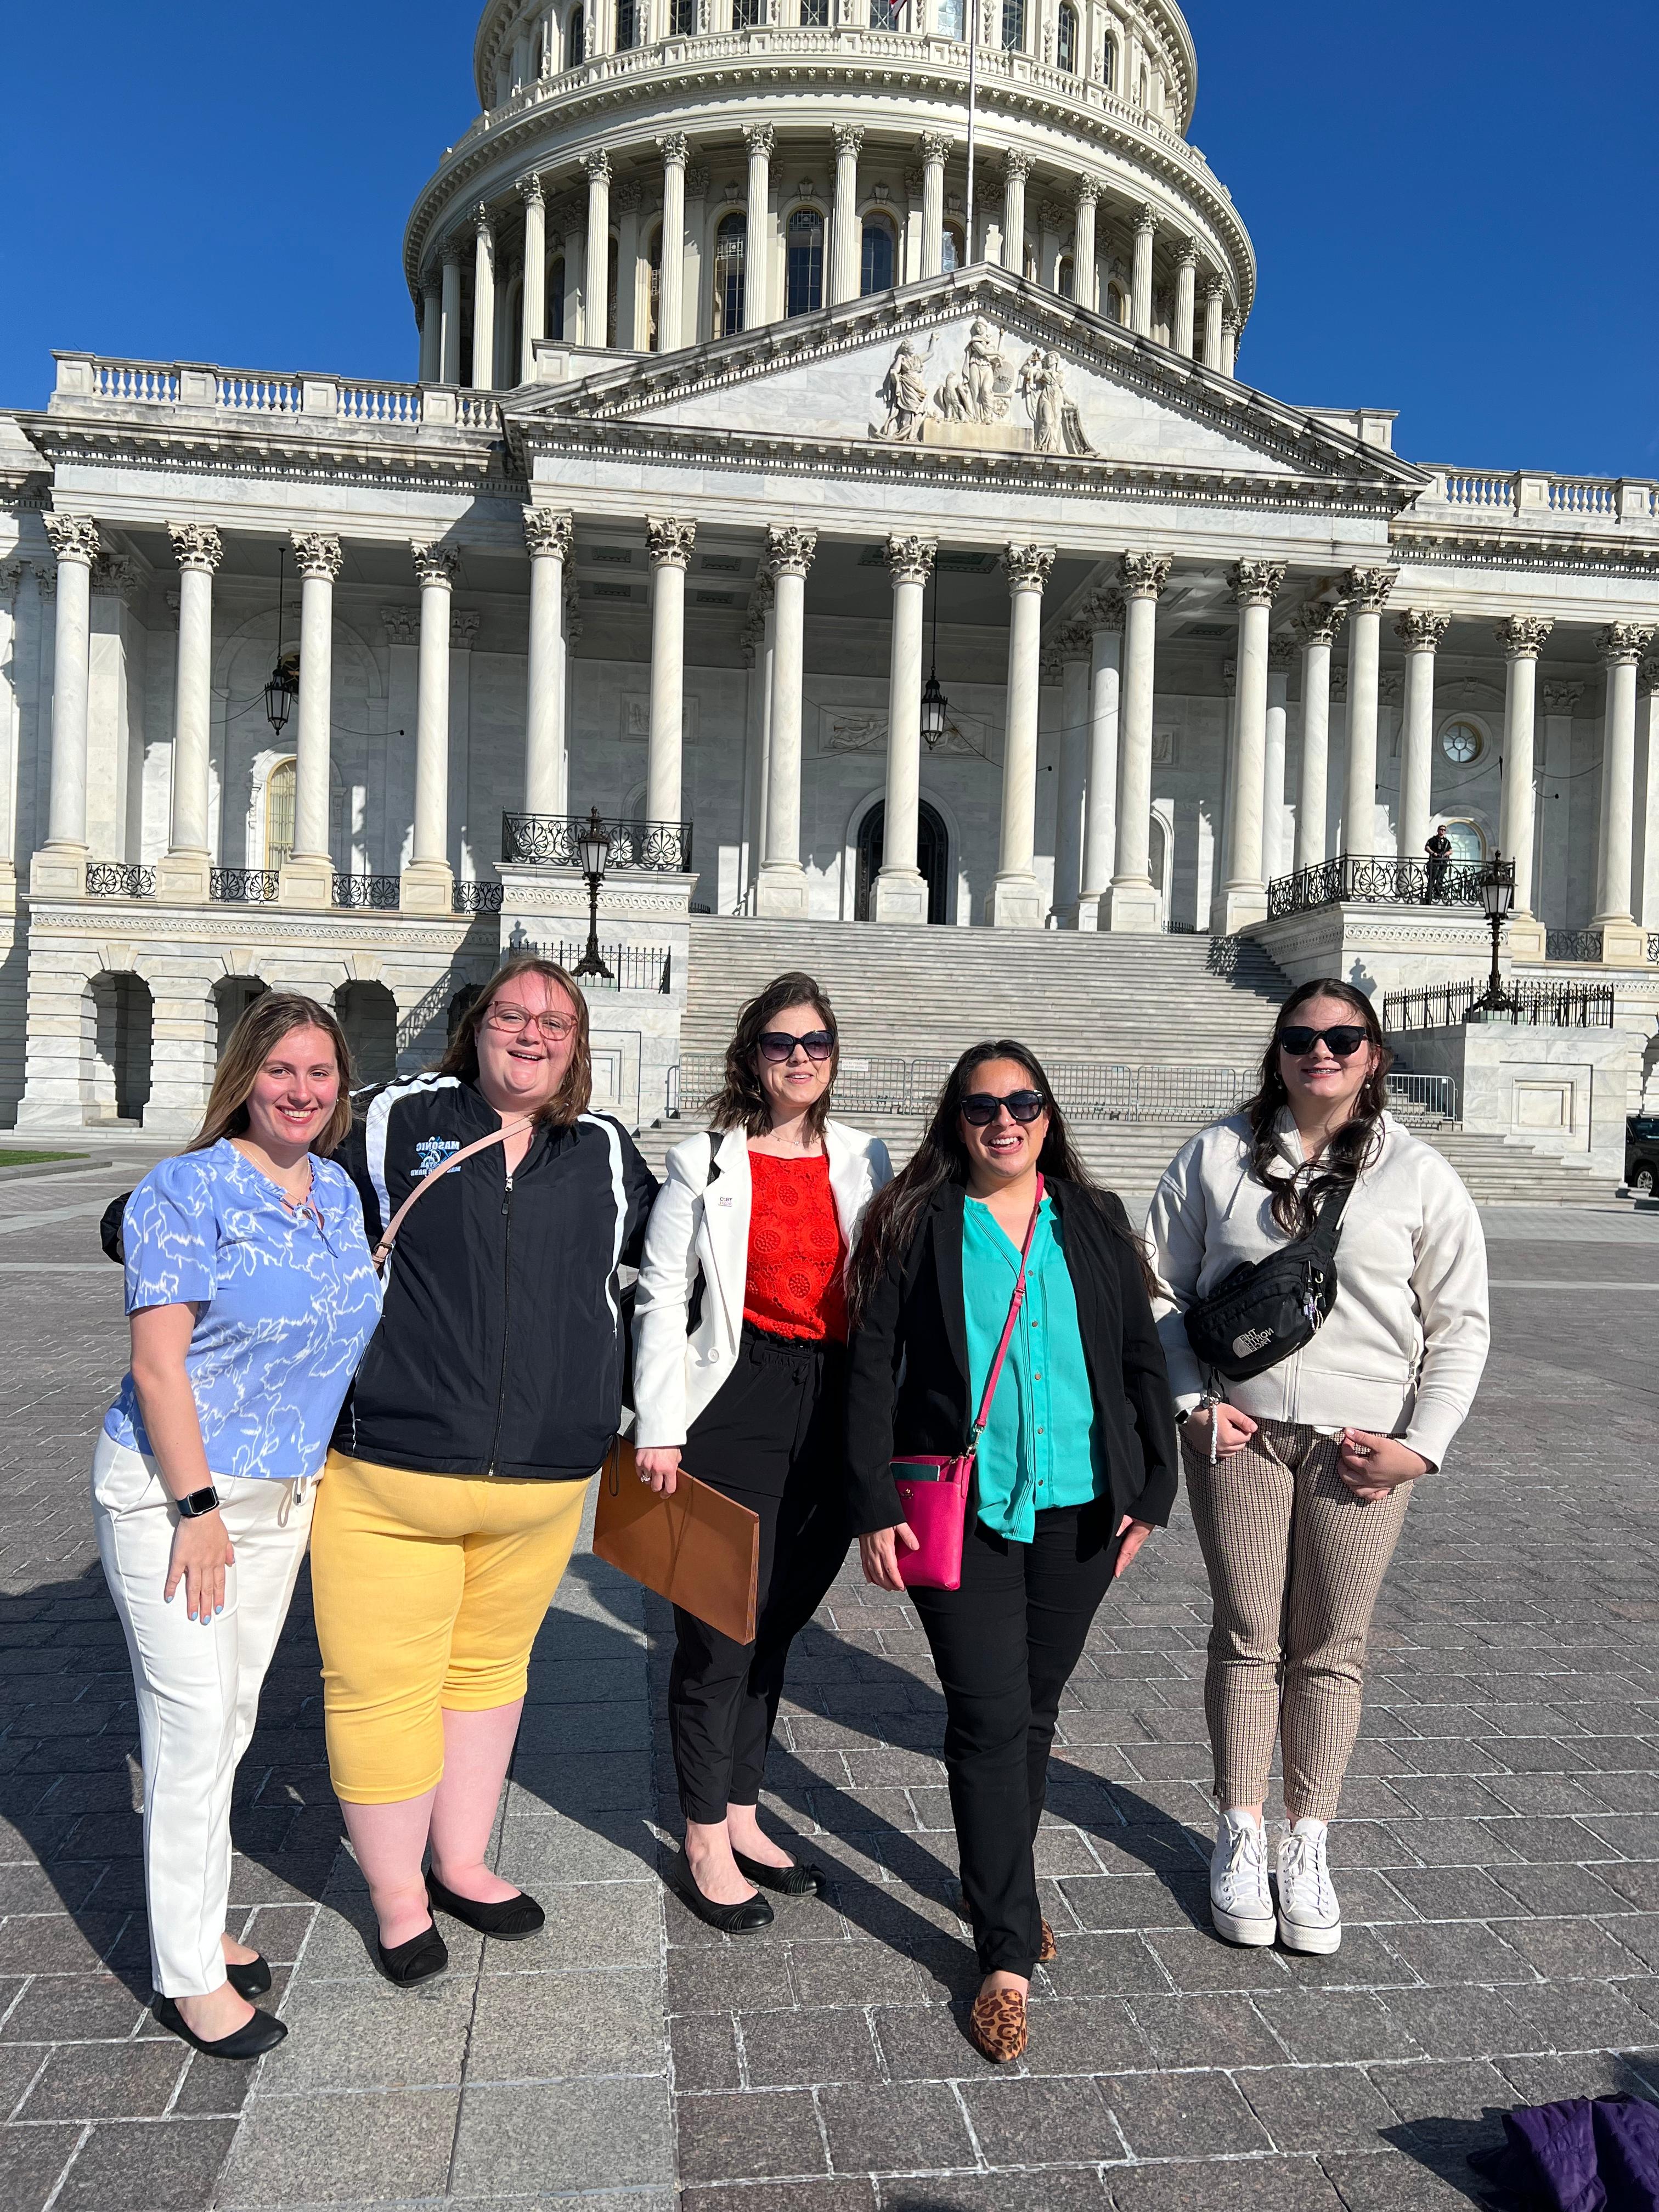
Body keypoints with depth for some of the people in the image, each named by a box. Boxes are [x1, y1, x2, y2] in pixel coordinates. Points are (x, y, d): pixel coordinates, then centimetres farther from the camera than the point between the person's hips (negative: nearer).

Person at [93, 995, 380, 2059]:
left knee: (231, 1718, 16)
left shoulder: (341, 1191, 6)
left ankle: (196, 1920, 33)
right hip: (171, 1492, -6)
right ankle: (189, 1974, 15)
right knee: (193, 1722, -1)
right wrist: (198, 1509, -17)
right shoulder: (187, 1190, -13)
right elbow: (159, 1363, -16)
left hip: (287, 1493, 6)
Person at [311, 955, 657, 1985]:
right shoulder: (398, 1122, 0)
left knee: (490, 1666, 19)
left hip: (545, 1479, 3)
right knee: (383, 1685, 5)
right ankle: (398, 1894, 28)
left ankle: (462, 1862, 40)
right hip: (388, 1470, -3)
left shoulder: (607, 1153, 7)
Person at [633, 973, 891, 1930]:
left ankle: (742, 1820, 32)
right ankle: (706, 1846, 21)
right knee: (722, 1631, 3)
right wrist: (660, 1426, -8)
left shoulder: (864, 1160, 9)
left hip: (837, 1411, 4)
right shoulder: (707, 1162, -2)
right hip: (737, 1407, -4)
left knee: (777, 1625, 15)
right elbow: (662, 1295, -2)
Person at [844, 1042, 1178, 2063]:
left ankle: (1005, 1888, 38)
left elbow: (1142, 1359, 10)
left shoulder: (1095, 1221, 6)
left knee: (1035, 1709, 15)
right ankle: (1008, 1955, 11)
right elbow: (872, 1366, -3)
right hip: (960, 1508, -3)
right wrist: (874, 1504, -8)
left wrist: (1152, 1489, 5)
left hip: (1077, 1508, 3)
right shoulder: (915, 1224, -2)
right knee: (990, 1718, -3)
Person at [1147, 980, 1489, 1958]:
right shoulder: (1218, 1156, 1)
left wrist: (1421, 1445, -5)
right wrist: (1191, 1403, -3)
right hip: (1238, 1435, 0)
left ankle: (1310, 1844, 27)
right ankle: (1242, 1838, 26)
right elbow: (1163, 1291, 6)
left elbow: (1460, 1325, 3)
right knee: (1247, 1638, 8)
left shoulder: (1419, 1175, -1)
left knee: (1331, 1649, 9)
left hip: (1361, 1447, 0)